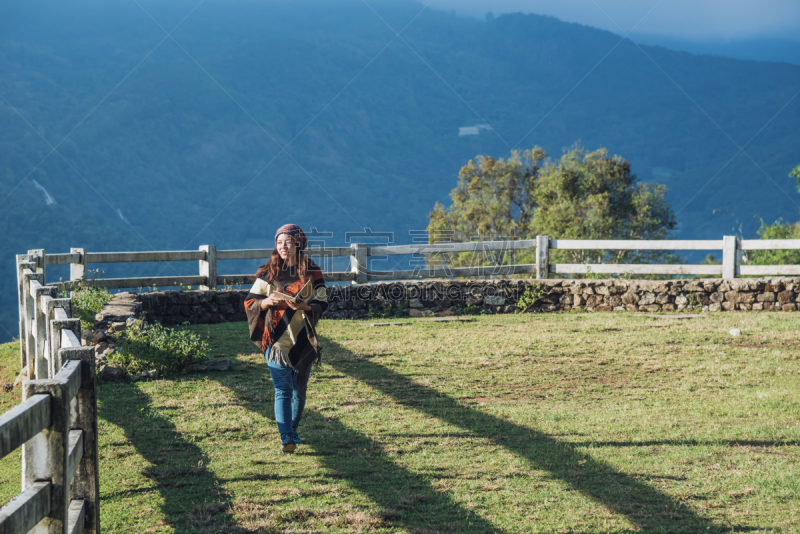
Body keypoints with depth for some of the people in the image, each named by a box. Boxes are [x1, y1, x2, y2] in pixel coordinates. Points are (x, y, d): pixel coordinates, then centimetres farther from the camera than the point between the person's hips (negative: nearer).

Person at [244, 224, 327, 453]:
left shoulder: (311, 273, 3)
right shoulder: (267, 273, 4)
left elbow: (321, 304, 0)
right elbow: (250, 302, 5)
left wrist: (304, 306, -20)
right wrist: (267, 301, -16)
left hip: (302, 340, 1)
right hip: (276, 339, -1)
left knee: (299, 389, 12)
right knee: (283, 389, -10)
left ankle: (292, 431, 31)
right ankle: (286, 438, -17)